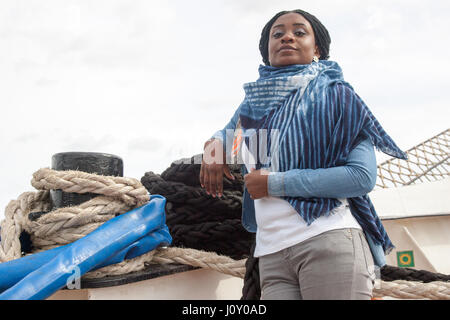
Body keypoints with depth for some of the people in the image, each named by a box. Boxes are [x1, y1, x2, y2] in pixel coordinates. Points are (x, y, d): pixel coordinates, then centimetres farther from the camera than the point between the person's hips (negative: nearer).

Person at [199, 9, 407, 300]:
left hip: (331, 240, -4)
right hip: (272, 254, 4)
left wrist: (276, 184, -9)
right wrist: (214, 145, 12)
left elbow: (363, 176, -9)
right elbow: (228, 131, 38)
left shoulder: (333, 95, 2)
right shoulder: (254, 104, 16)